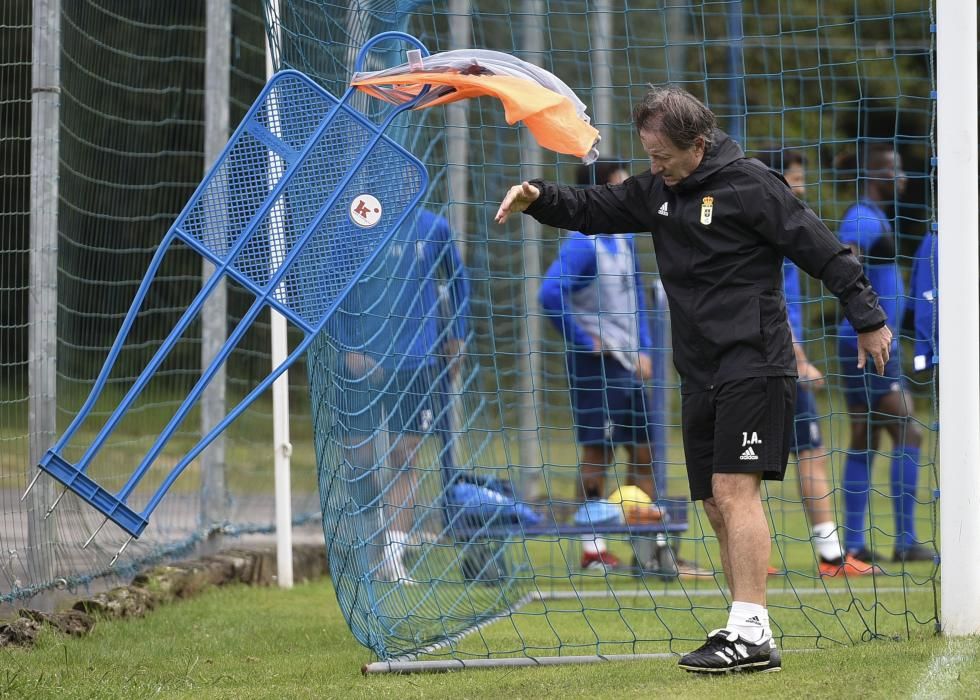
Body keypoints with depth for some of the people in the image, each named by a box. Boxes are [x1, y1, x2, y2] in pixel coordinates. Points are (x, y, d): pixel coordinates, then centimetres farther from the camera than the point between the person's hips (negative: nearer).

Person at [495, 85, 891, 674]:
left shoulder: (749, 184, -8)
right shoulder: (657, 191, 13)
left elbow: (822, 249, -7)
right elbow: (593, 209, 19)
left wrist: (868, 319, -6)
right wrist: (539, 198, -1)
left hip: (753, 366, -8)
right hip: (701, 375, 8)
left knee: (734, 491, -17)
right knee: (720, 508, 5)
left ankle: (750, 631, -20)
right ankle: (756, 644, 8)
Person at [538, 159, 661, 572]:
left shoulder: (624, 240, 13)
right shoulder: (583, 244, -15)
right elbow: (550, 294, -27)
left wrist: (643, 349, 12)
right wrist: (583, 341, -18)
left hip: (628, 366, 9)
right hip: (596, 366, -9)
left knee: (643, 453, 9)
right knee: (597, 454, -4)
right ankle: (592, 549, 1)